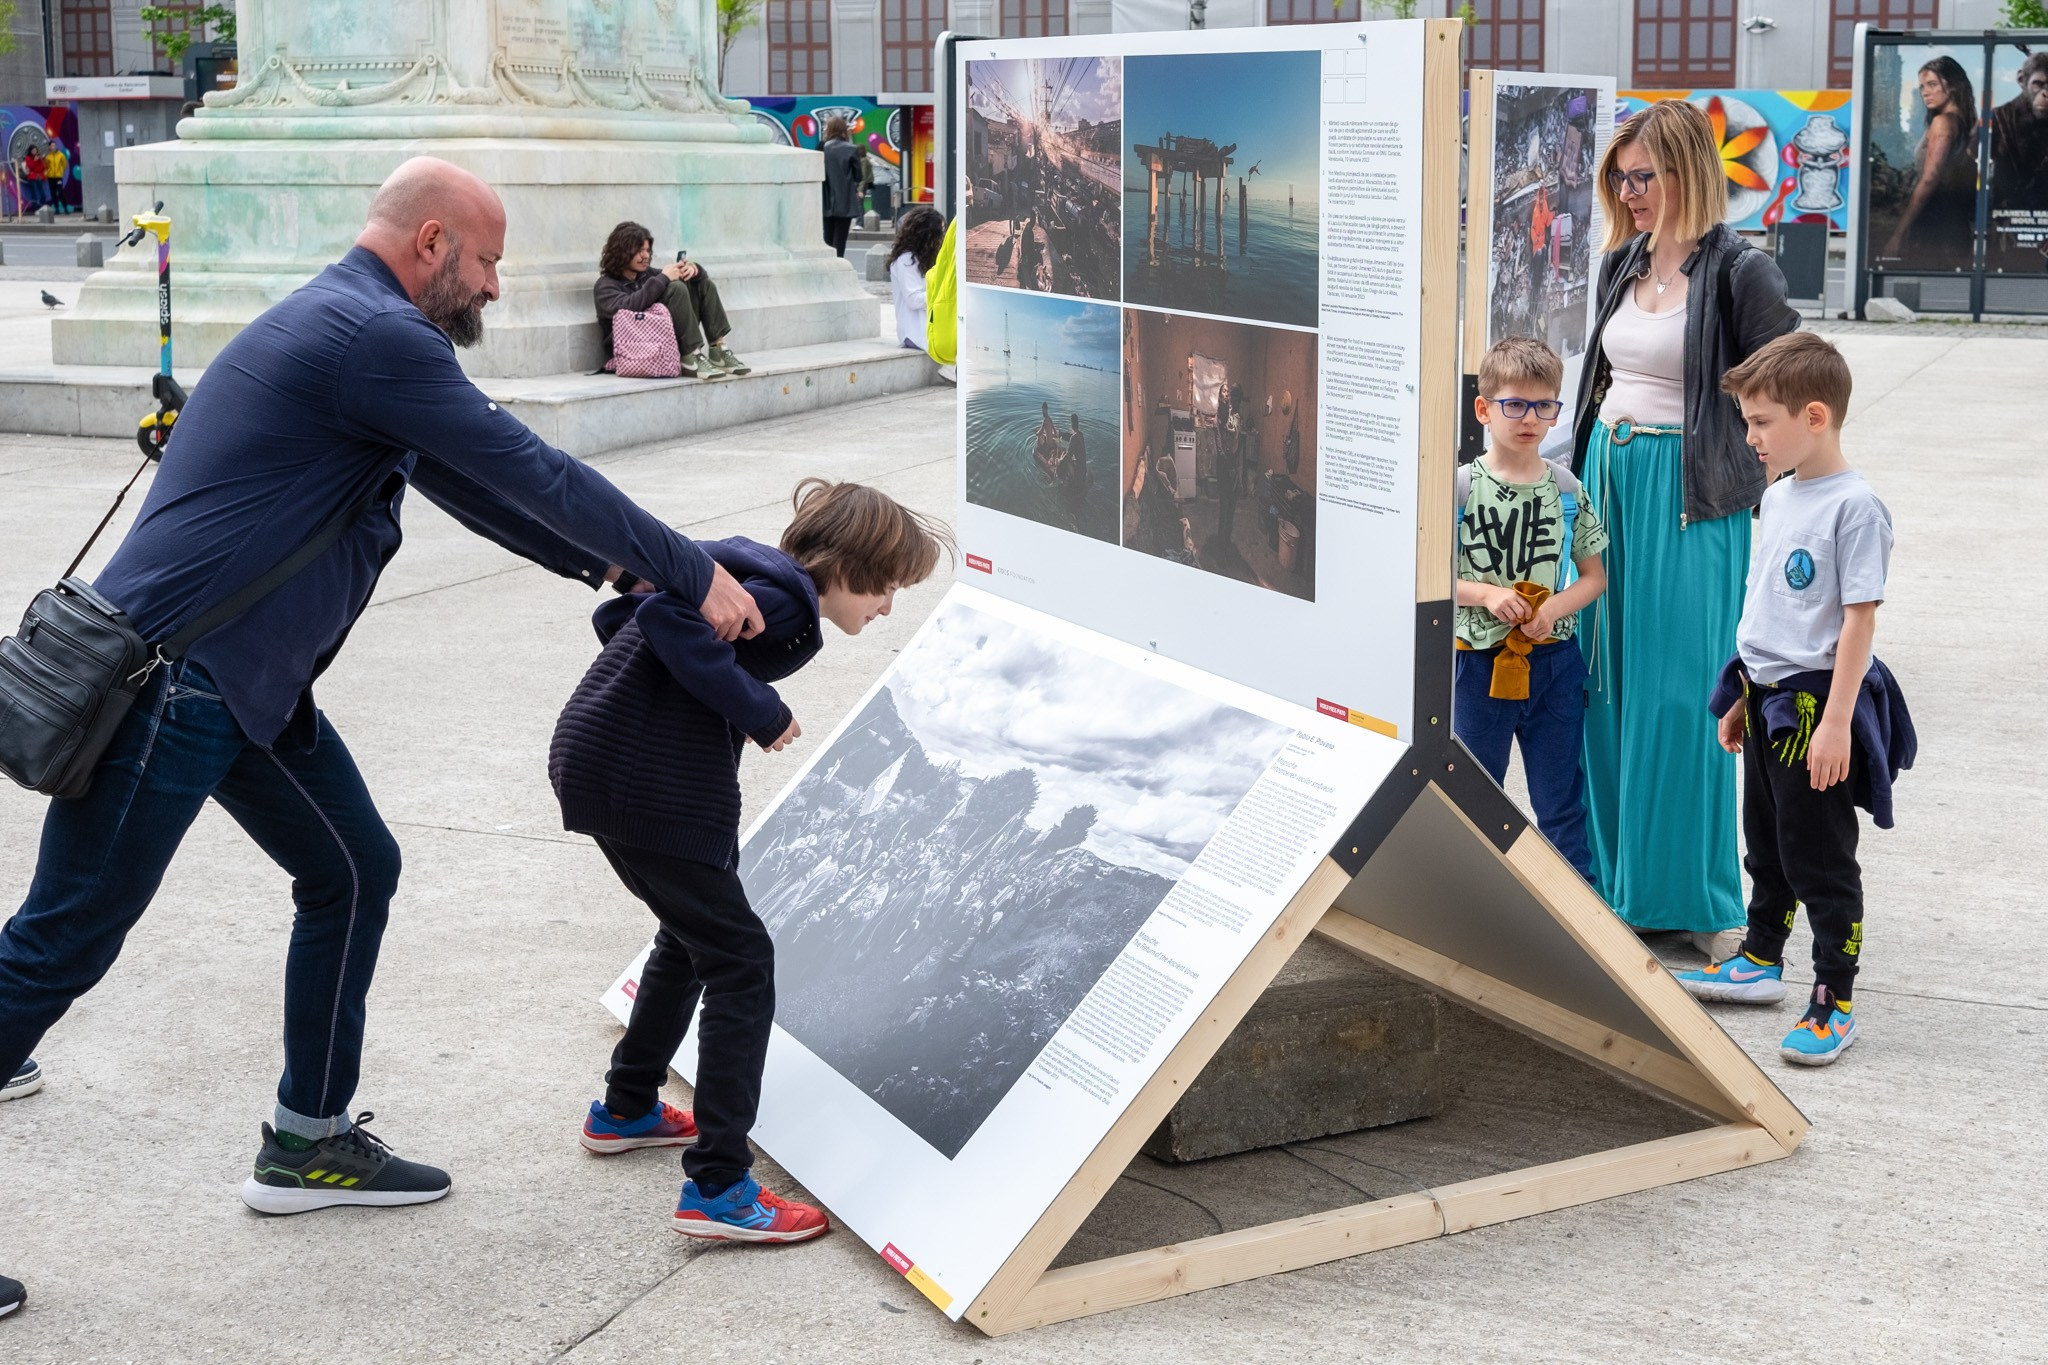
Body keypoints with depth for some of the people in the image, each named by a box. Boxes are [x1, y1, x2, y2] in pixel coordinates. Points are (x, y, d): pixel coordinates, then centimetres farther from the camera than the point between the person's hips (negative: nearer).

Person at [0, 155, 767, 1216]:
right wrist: (691, 576, -6)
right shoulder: (377, 336, -16)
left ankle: (308, 1145, 26)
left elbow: (477, 488, 27)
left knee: (352, 873, 16)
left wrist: (611, 566, 25)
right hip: (170, 681, -11)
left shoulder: (352, 329, 18)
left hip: (249, 685, 11)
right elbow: (533, 476, -14)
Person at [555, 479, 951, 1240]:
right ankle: (719, 1189, -5)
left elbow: (617, 616, 18)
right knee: (739, 958, -5)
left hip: (599, 761, 11)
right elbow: (671, 619, -30)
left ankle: (626, 1111, 43)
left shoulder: (750, 574, 15)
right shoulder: (779, 598, -15)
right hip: (648, 784, -11)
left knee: (693, 934, 27)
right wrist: (760, 712, -20)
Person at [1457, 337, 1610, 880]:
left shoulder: (1567, 490, 1)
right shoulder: (1460, 488, -6)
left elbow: (1594, 574, 6)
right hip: (1479, 661, -1)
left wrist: (1556, 606, -12)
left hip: (1554, 660, 1)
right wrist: (1485, 594, -18)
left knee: (1561, 798, 9)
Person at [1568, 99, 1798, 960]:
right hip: (1608, 477, 7)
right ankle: (1614, 872, 21)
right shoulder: (1622, 265, 11)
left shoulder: (1738, 273, -10)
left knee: (1679, 693, -4)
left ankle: (1694, 894, 8)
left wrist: (1771, 498, -9)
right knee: (1608, 682, 9)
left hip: (1690, 495, -7)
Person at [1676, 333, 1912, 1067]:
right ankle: (1760, 960, 38)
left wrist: (1835, 722, -22)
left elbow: (1859, 620, -19)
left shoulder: (1854, 507, -18)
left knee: (1820, 858, 0)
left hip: (1816, 703, -8)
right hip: (1764, 698, 8)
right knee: (1766, 842, 21)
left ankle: (1835, 1002, 9)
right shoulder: (1777, 498, 8)